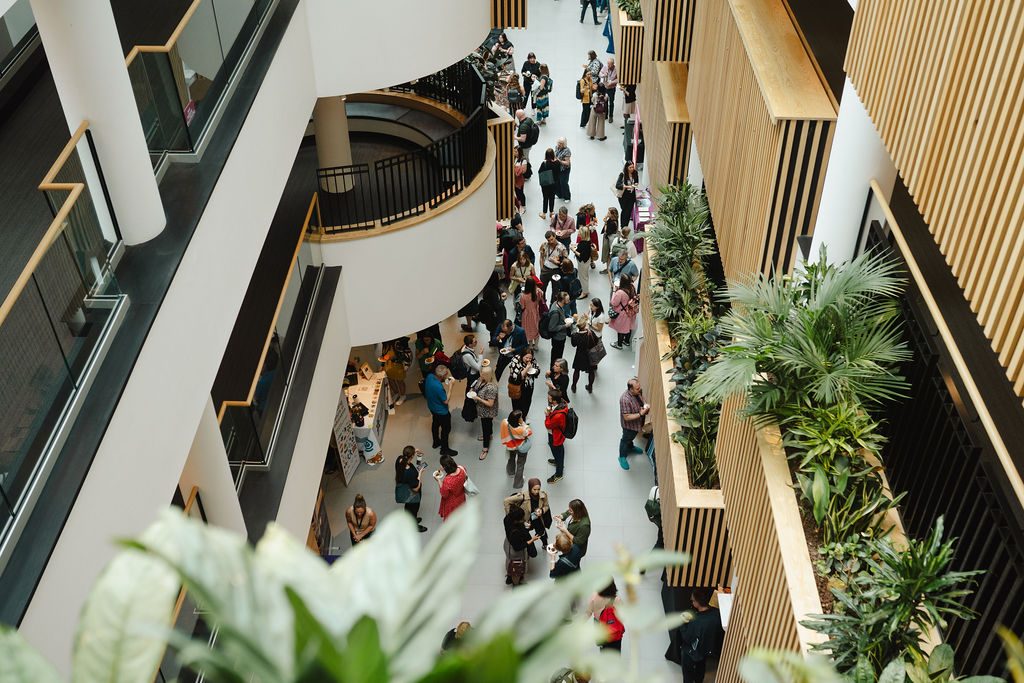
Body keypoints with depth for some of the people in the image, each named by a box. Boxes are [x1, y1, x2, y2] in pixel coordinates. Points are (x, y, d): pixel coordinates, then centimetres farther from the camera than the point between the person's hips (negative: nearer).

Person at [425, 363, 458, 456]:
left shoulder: (429, 376, -19)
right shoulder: (439, 387, -42)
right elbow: (446, 401, -27)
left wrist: (446, 380, -10)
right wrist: (450, 386, -28)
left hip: (432, 406, 8)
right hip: (441, 411, -8)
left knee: (435, 424, 29)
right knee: (446, 428, 14)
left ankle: (436, 442, 52)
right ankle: (444, 449, 32)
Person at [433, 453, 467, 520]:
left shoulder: (447, 481, -43)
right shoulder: (462, 468, -28)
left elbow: (444, 495, -23)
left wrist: (438, 480, -20)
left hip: (451, 503, -5)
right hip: (461, 499, 5)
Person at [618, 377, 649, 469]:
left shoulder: (638, 391, -19)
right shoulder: (625, 400, -42)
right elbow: (627, 417, -35)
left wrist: (645, 405, -11)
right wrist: (640, 414, -39)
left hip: (637, 422, 7)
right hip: (629, 425, -7)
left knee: (632, 436, 34)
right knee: (626, 439, 19)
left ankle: (630, 447, 64)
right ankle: (622, 457, 45)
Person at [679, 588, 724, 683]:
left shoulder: (696, 623, -40)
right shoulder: (717, 613, -26)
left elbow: (687, 638, -22)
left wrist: (682, 624, -9)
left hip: (695, 653, -5)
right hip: (713, 649, 5)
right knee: (701, 667, 35)